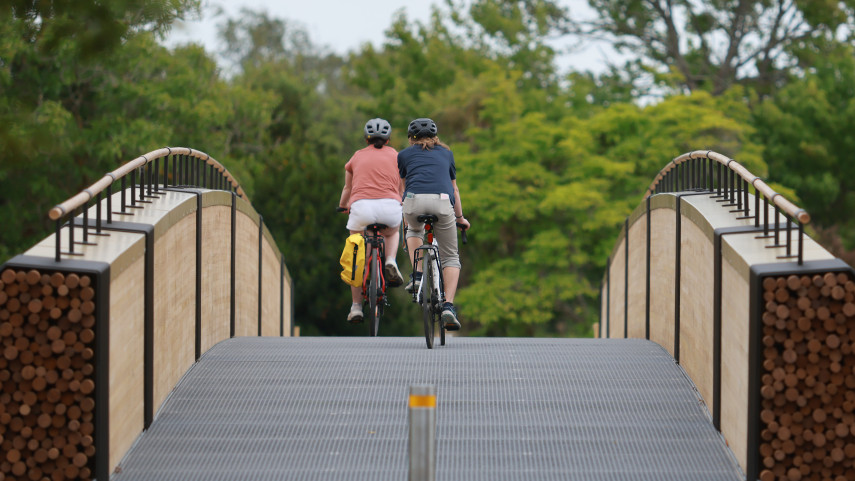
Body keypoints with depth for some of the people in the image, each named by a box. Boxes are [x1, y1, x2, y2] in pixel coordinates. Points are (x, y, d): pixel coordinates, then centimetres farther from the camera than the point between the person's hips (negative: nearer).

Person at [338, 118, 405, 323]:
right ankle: (390, 263, 6)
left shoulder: (357, 156, 23)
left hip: (361, 206, 0)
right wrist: (403, 207, 53)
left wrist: (342, 206, 60)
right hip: (390, 206, 0)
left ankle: (356, 307, 18)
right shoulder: (394, 155, 21)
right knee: (392, 232, 36)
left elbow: (347, 188, 39)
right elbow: (401, 189, 32)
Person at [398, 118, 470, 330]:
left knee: (414, 230, 37)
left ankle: (417, 276, 18)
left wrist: (405, 215, 53)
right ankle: (448, 306, -6)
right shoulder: (446, 153, 30)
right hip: (442, 201, 0)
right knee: (451, 258, 12)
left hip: (415, 201, 0)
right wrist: (460, 217, 51)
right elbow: (454, 188, 37)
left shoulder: (404, 155, 26)